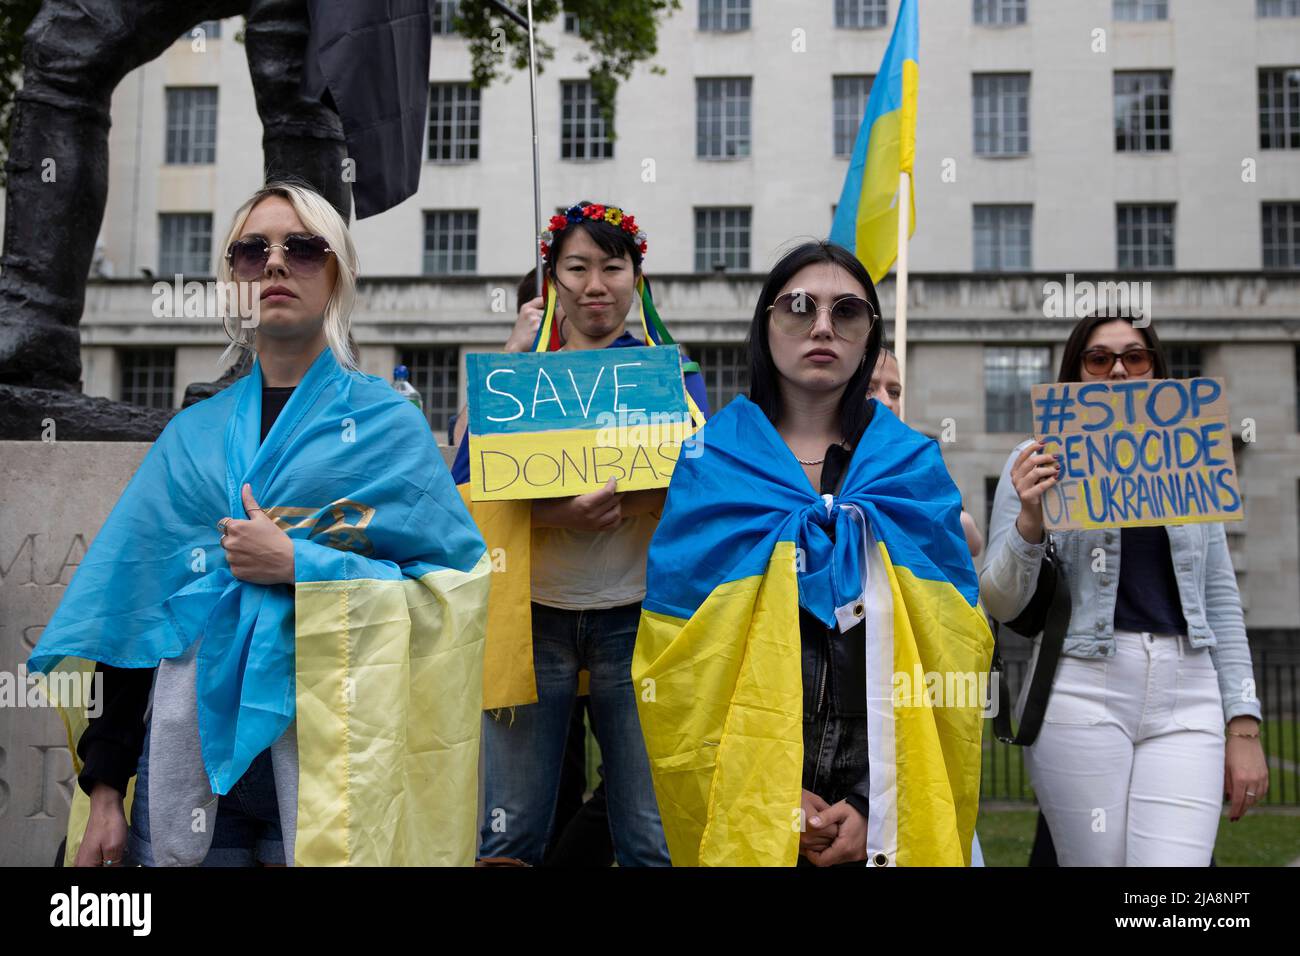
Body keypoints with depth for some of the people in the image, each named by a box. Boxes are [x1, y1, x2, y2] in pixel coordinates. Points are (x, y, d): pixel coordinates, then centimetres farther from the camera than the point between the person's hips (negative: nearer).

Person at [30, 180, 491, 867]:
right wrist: (103, 787, 1)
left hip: (327, 752, -2)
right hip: (188, 749, 3)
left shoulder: (387, 420, 1)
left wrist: (297, 564, -16)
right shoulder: (192, 435, 9)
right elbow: (128, 605, 6)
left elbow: (455, 584, -8)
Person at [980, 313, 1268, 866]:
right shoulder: (1039, 463, 5)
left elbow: (1221, 600, 15)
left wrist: (1244, 726, 8)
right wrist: (1029, 522, -18)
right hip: (1082, 694, -2)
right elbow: (999, 605, 0)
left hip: (1186, 700, 2)